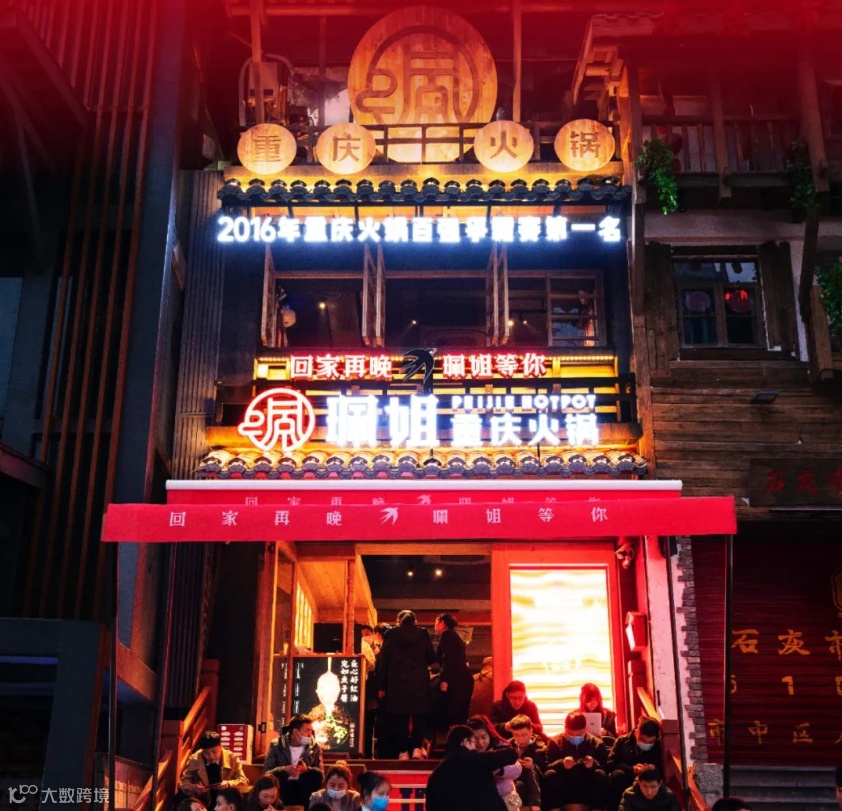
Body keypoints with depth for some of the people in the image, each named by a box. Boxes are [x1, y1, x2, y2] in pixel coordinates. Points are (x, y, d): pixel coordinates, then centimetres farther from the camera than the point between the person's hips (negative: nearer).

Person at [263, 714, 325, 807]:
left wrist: (307, 769, -23)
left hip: (305, 789, 2)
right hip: (283, 787, -2)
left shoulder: (315, 747, 4)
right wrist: (284, 769, -27)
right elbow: (266, 772, -7)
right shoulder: (276, 745, 0)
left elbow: (321, 774, -1)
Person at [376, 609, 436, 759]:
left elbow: (383, 661, 1)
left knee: (400, 717, 5)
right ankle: (417, 748, -5)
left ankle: (403, 751, 2)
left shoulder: (391, 634, 4)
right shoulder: (422, 634, 5)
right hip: (419, 683, 0)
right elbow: (431, 658, 5)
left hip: (397, 683, 0)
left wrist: (381, 686, 3)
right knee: (419, 716, 6)